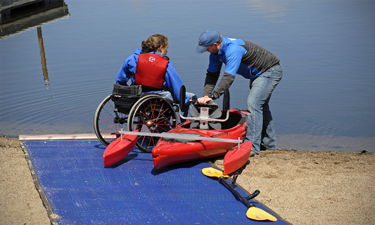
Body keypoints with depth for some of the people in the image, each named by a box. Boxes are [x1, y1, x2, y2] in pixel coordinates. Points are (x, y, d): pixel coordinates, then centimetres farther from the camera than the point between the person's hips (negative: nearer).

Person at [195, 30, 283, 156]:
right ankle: (268, 143, 31)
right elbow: (211, 75, -1)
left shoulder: (233, 50, -34)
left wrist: (212, 96, -40)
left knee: (253, 104, -20)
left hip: (270, 71, -11)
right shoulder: (216, 52, -4)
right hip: (259, 74, 11)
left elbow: (229, 77, -39)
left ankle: (252, 147, -19)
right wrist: (206, 95, -15)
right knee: (260, 105, 18)